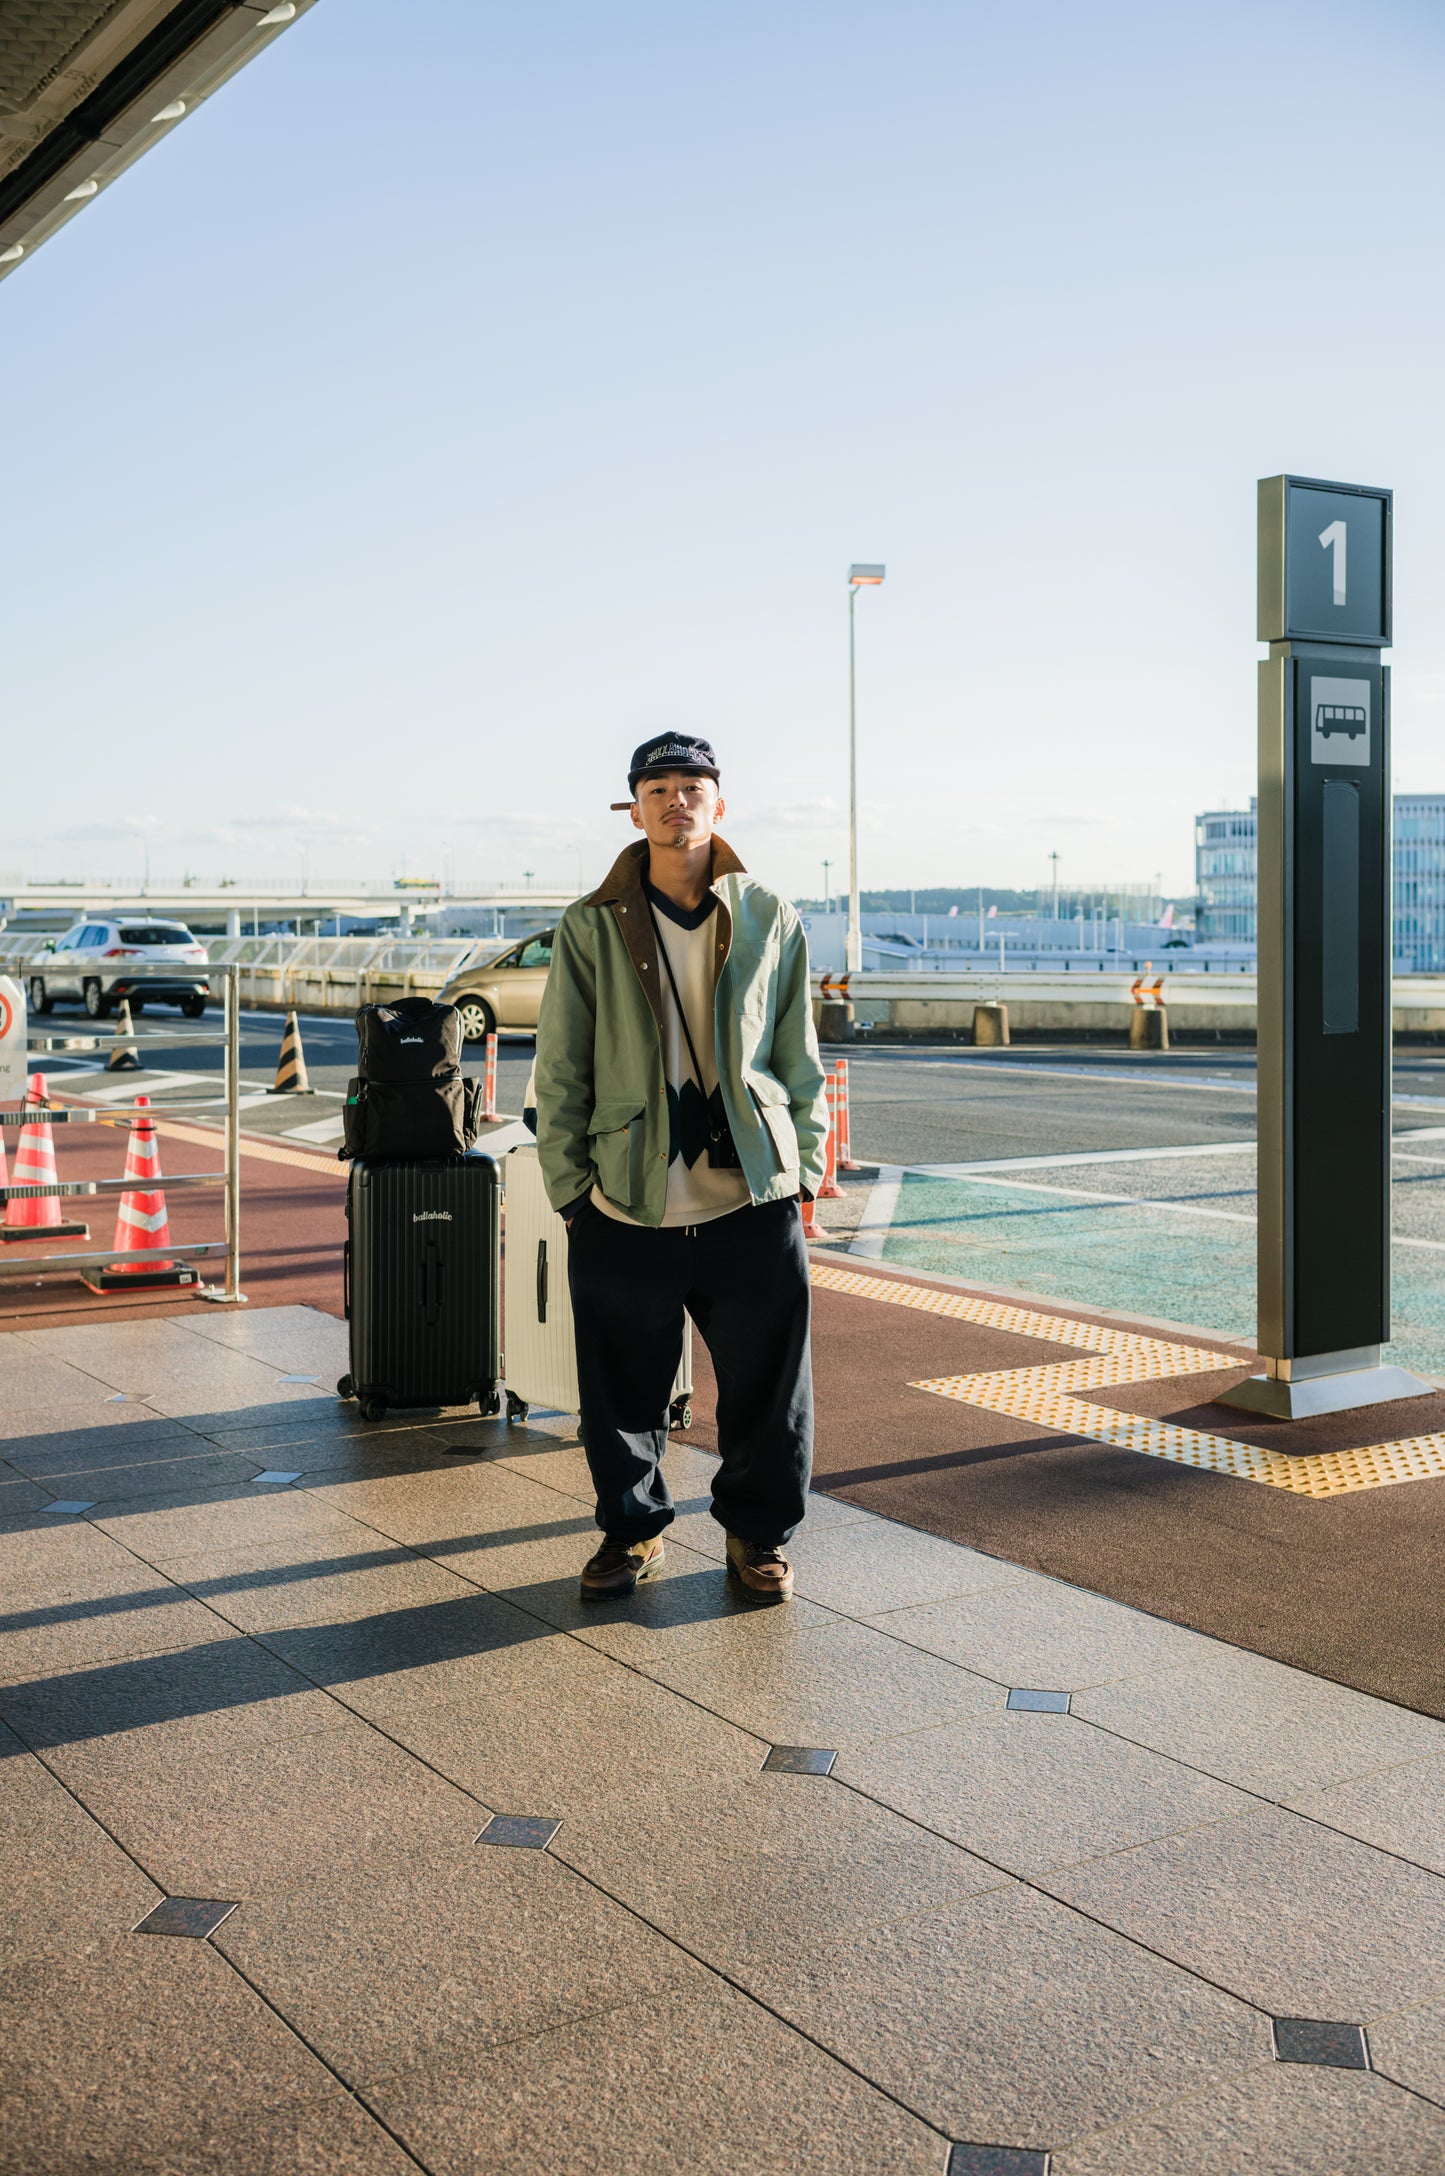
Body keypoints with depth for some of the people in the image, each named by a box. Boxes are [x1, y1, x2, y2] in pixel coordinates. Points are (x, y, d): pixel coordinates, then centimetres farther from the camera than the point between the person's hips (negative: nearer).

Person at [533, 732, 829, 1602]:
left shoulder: (771, 921, 6)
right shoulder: (591, 927, 2)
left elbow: (799, 1059, 11)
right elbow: (561, 1071, 4)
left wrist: (805, 1172, 7)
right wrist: (570, 1188, 1)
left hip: (753, 1203, 1)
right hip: (627, 1206, 0)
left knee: (768, 1385, 7)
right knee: (623, 1390, 8)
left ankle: (760, 1532, 28)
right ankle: (633, 1530, 29)